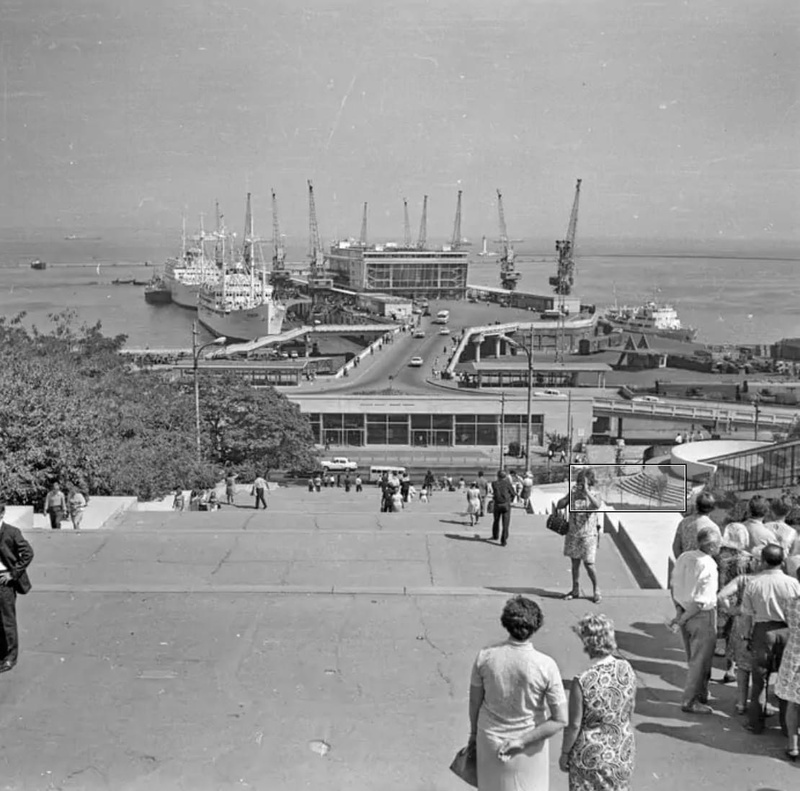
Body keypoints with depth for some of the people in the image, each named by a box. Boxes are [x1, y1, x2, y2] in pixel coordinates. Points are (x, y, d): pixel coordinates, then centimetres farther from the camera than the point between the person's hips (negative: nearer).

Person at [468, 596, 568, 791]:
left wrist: (473, 732, 12)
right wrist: (522, 742, -16)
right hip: (529, 745, -2)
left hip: (491, 741, 2)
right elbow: (560, 720, -21)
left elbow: (475, 700, -5)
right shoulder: (546, 666, -25)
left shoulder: (485, 656, -21)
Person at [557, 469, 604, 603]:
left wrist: (586, 491, -28)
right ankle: (575, 590, 24)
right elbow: (559, 505, -5)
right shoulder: (573, 494, 1)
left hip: (588, 534, -3)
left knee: (588, 564, -4)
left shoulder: (594, 495, -6)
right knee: (575, 563, 11)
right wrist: (569, 494, -13)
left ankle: (596, 590, 15)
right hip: (573, 533, 3)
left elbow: (597, 505, -29)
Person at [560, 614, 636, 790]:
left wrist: (564, 753, -2)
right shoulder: (627, 669, -13)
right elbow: (630, 711, 2)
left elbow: (574, 725, -18)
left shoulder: (582, 682, -27)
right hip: (622, 750, 4)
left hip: (592, 754, -4)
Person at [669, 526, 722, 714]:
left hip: (684, 611, 8)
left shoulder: (684, 557, -3)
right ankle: (690, 701, 16)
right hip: (702, 616, -8)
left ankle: (700, 694, 39)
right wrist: (681, 619, -14)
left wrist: (679, 611, 7)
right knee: (700, 661, 8)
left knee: (693, 658, 22)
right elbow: (701, 602, -24)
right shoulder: (708, 567, -25)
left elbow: (674, 586, 4)